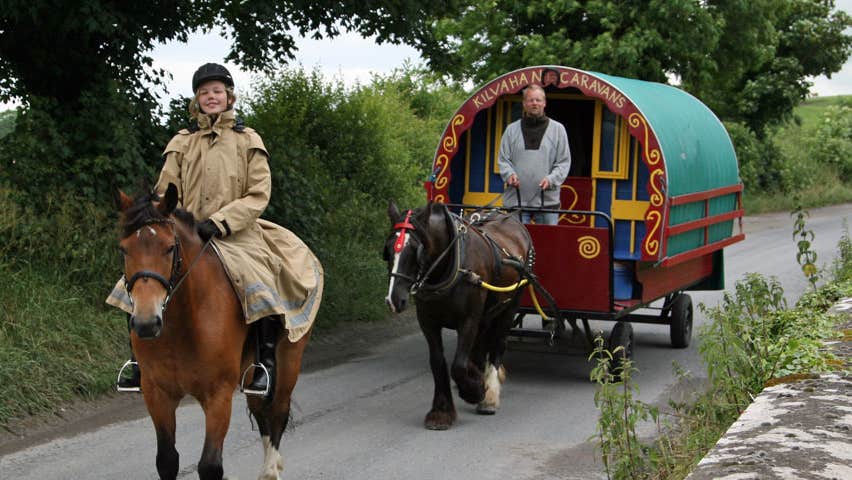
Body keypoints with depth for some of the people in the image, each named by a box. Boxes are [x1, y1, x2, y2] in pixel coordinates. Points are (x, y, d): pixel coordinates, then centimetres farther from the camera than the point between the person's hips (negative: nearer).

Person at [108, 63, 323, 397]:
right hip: (186, 236, 4)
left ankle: (266, 361, -17)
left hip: (236, 234, -3)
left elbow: (258, 195, -4)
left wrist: (218, 222, -16)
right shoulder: (182, 143, 12)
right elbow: (166, 193, 12)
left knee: (262, 289, -31)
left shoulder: (248, 141, 4)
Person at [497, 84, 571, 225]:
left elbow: (564, 162, 6)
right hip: (516, 200, 1)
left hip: (548, 200, -1)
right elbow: (503, 159, 11)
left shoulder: (557, 129, 8)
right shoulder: (512, 129, 11)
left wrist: (551, 179, -12)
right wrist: (509, 174, -10)